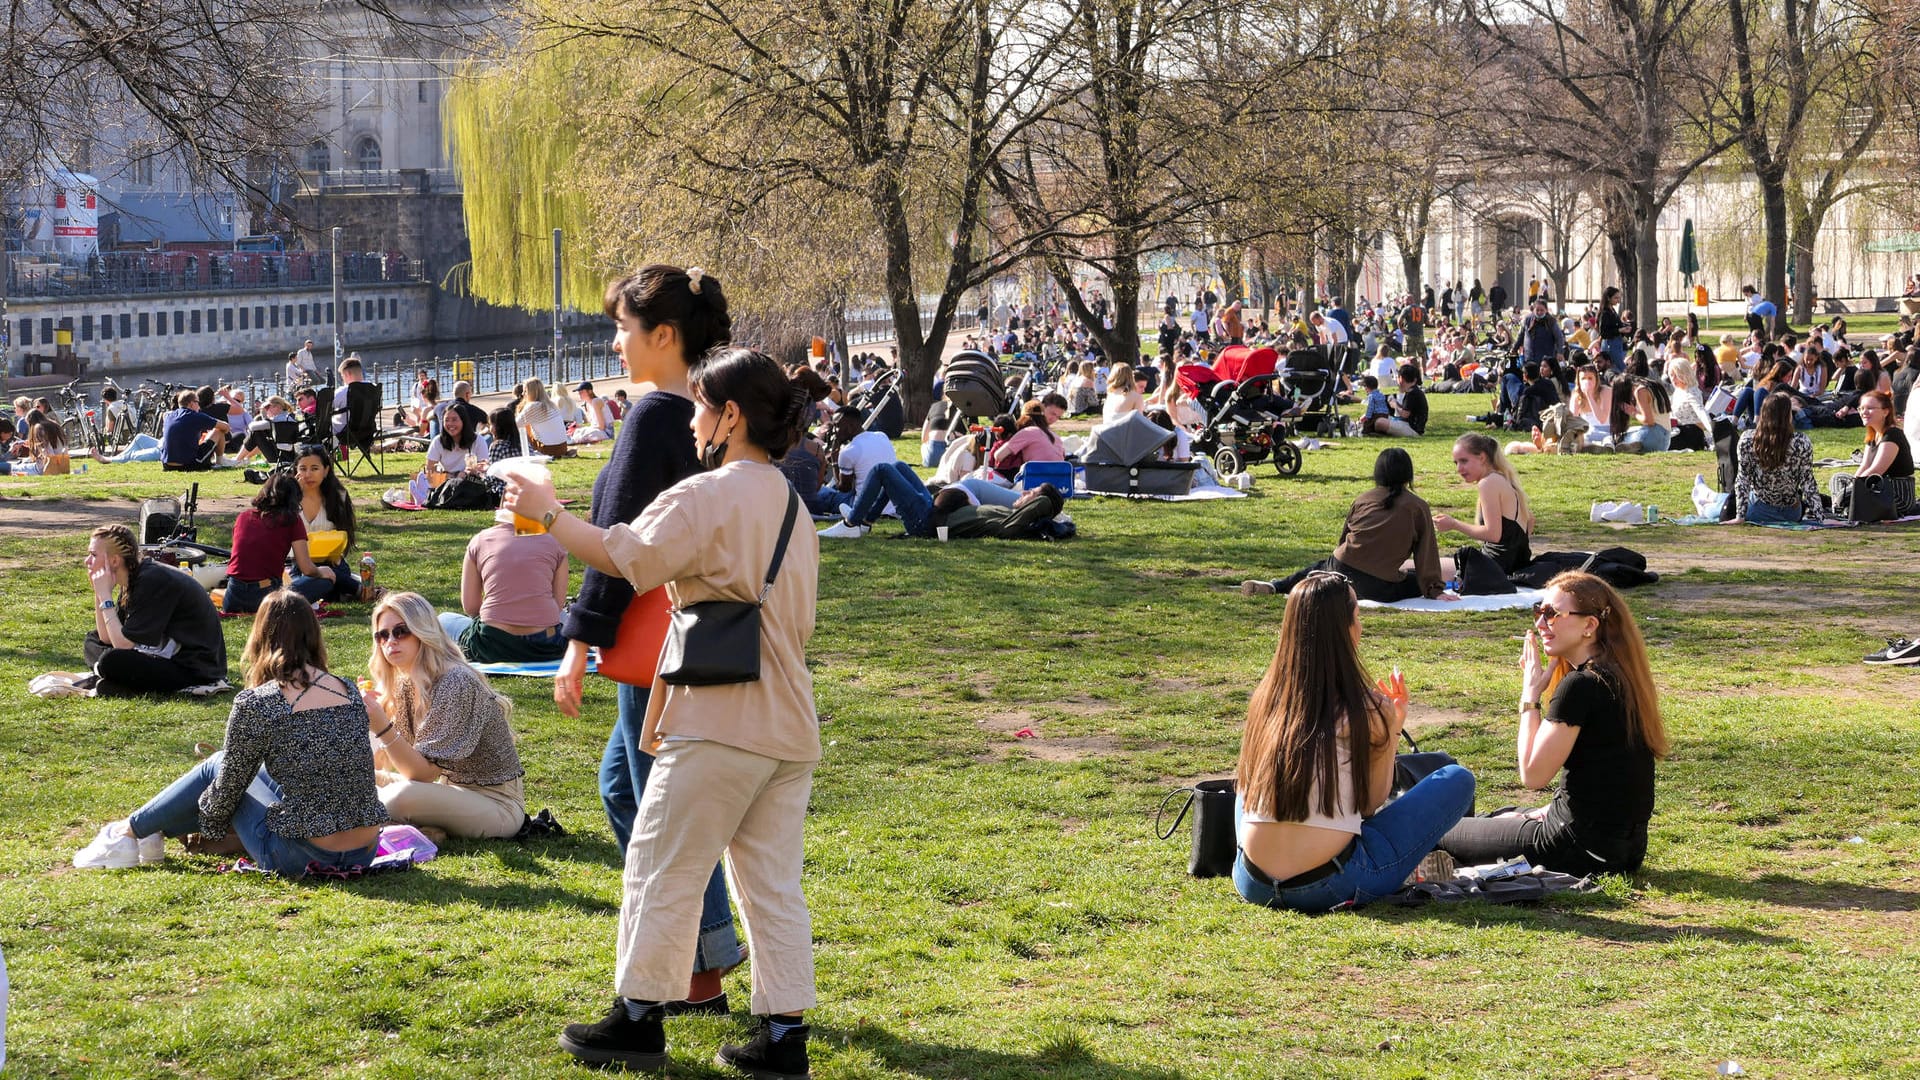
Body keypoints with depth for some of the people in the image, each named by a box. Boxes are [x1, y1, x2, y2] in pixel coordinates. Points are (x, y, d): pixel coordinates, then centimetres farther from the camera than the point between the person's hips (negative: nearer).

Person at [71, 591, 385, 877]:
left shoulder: (256, 704, -11)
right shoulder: (349, 691, 6)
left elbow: (228, 788, -1)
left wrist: (205, 822, 20)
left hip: (304, 858, -6)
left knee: (215, 769, 18)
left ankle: (131, 832, 35)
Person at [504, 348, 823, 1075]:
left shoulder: (708, 496, -13)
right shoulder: (789, 504, 15)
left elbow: (624, 557, -16)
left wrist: (547, 514, -2)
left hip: (721, 727, -8)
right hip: (788, 724, 8)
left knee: (662, 866, 4)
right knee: (774, 882, 9)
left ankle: (640, 1017, 12)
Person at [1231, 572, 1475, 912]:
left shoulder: (1265, 697, 5)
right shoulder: (1368, 712, -7)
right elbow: (1372, 803, 4)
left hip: (1253, 884, 5)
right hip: (1330, 884, -5)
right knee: (1457, 779, 6)